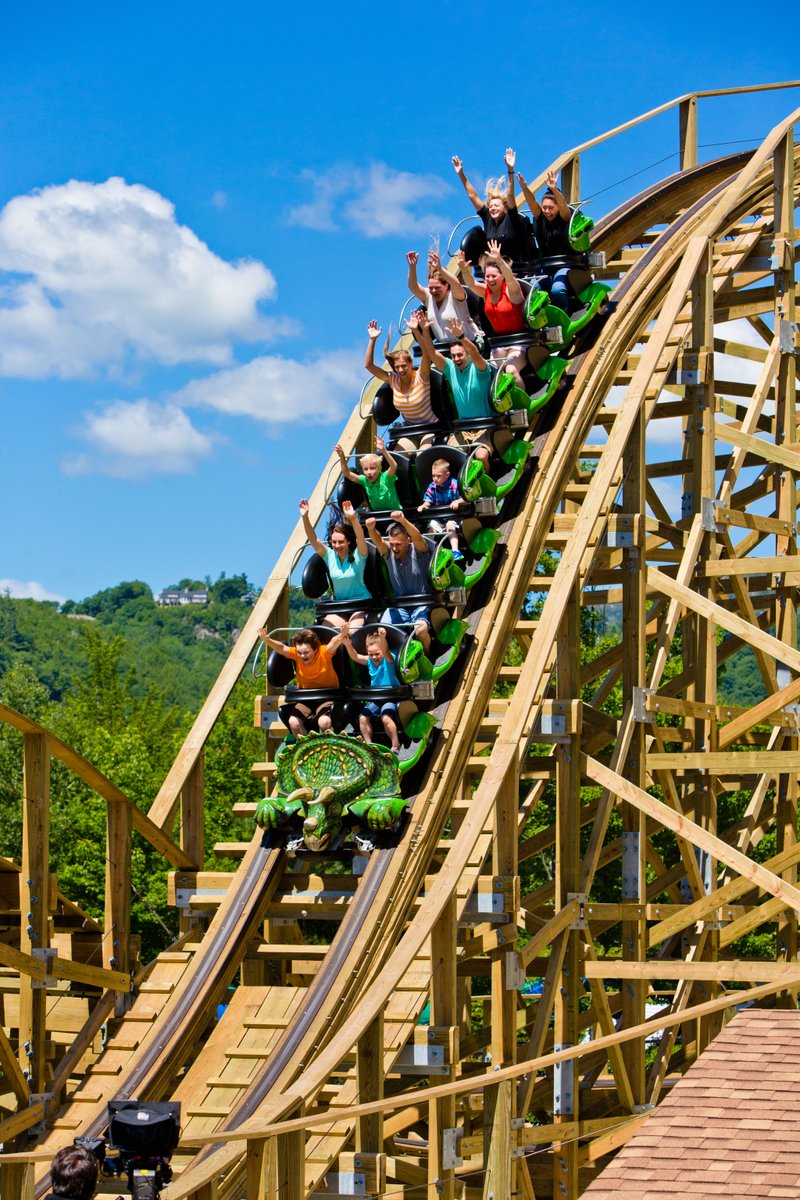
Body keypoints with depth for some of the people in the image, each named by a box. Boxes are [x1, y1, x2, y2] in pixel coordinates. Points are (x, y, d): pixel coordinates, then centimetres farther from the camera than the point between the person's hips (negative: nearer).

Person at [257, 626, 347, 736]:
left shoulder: (324, 653, -16)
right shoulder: (296, 654, -8)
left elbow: (333, 643, -35)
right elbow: (281, 648, -22)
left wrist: (340, 638, -59)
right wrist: (267, 640, -42)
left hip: (327, 698, -3)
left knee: (324, 722, -32)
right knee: (293, 722, -22)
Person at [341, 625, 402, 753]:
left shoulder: (388, 660, -9)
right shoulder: (369, 661, 3)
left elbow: (386, 651, -32)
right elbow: (355, 657, -13)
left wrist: (382, 639, -55)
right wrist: (348, 644, -35)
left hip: (390, 697, -5)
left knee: (386, 717, -29)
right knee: (363, 718, -16)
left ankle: (395, 746, -14)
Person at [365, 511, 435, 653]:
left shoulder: (418, 551, -8)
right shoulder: (388, 552, 1)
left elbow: (417, 537, -29)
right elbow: (378, 541, -18)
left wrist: (403, 521, -51)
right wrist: (371, 529, -44)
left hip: (421, 604, -4)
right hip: (398, 606, 4)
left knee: (421, 629, -32)